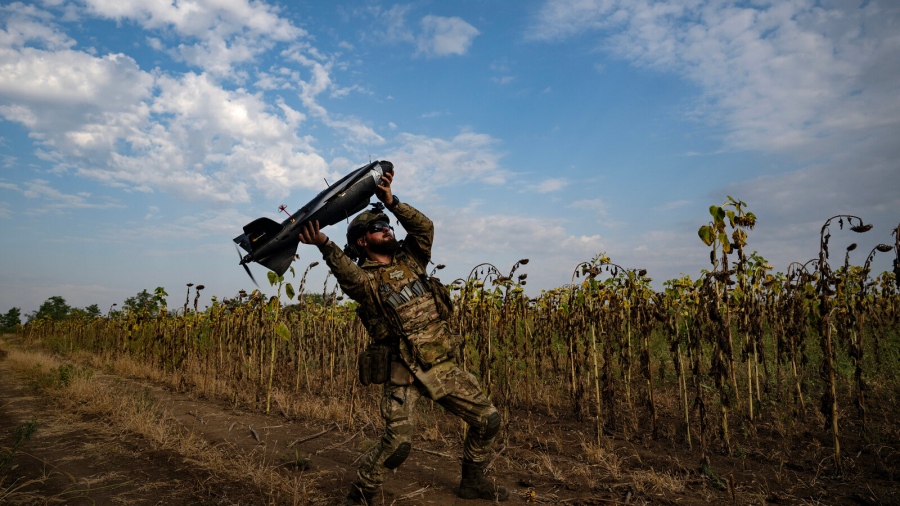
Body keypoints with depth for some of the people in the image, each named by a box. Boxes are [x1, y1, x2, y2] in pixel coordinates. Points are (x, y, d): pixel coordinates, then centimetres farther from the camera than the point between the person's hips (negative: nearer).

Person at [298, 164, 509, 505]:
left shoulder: (410, 260, 10)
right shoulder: (363, 278, -6)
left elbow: (424, 227, -4)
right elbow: (352, 276, -30)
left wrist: (391, 201, -13)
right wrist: (324, 245, -47)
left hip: (443, 366, 5)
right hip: (403, 373, -5)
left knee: (488, 419, 9)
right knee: (397, 443, -16)